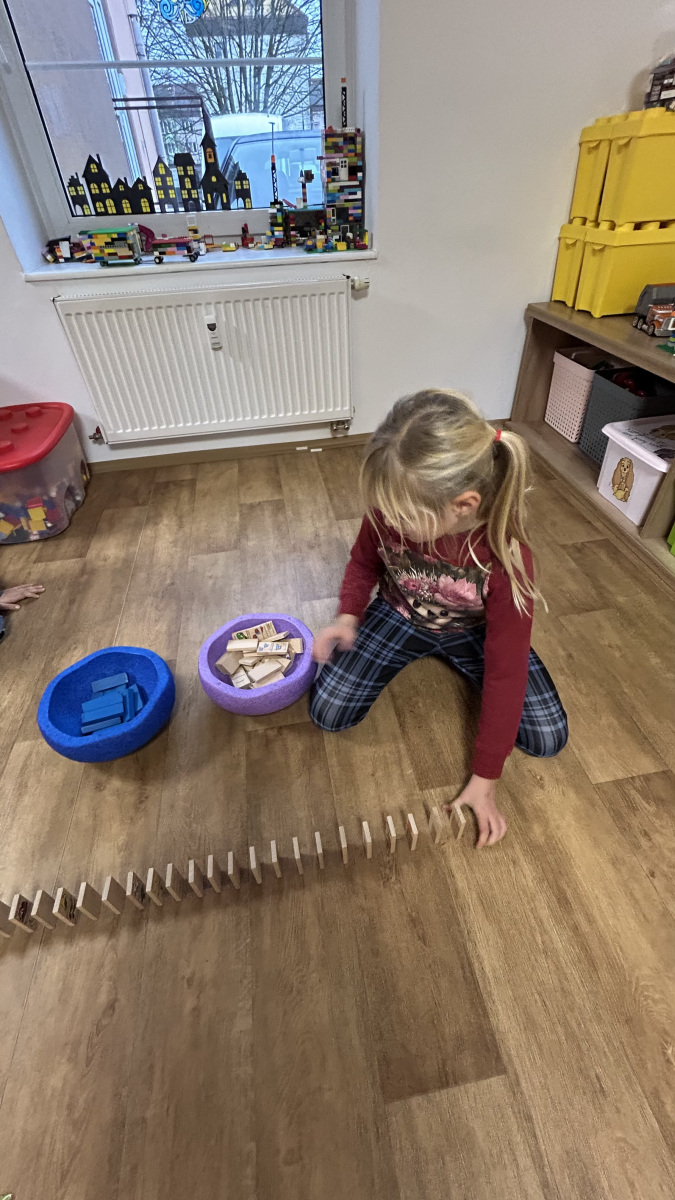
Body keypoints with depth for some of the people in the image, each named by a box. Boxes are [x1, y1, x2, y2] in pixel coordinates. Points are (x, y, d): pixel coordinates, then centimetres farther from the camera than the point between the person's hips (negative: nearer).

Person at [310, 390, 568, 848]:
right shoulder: (392, 509, -28)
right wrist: (348, 616, -24)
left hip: (472, 631, -1)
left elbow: (506, 672, -26)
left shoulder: (506, 556, -35)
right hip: (400, 617, 2)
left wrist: (485, 780, -20)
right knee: (328, 713, -10)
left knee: (548, 739, -9)